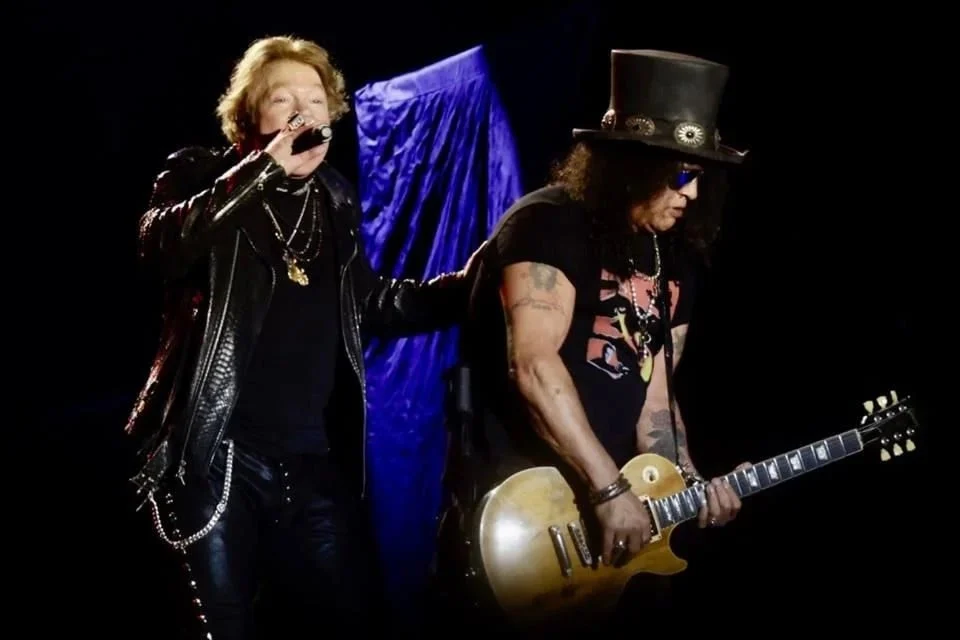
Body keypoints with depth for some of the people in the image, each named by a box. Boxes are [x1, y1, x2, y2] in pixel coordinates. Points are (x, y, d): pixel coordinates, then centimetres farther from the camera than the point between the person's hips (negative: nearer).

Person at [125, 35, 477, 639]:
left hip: (317, 461, 4)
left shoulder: (335, 197, 13)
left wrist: (473, 284, 9)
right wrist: (266, 170, -26)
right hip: (217, 456, -4)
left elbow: (371, 304, 21)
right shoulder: (202, 177, -1)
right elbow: (162, 247, -22)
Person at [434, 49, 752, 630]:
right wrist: (610, 489, -24)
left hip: (612, 510, 8)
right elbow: (532, 365, -23)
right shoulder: (549, 223, -12)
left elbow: (652, 392, 13)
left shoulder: (677, 257, 12)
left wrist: (688, 483, -5)